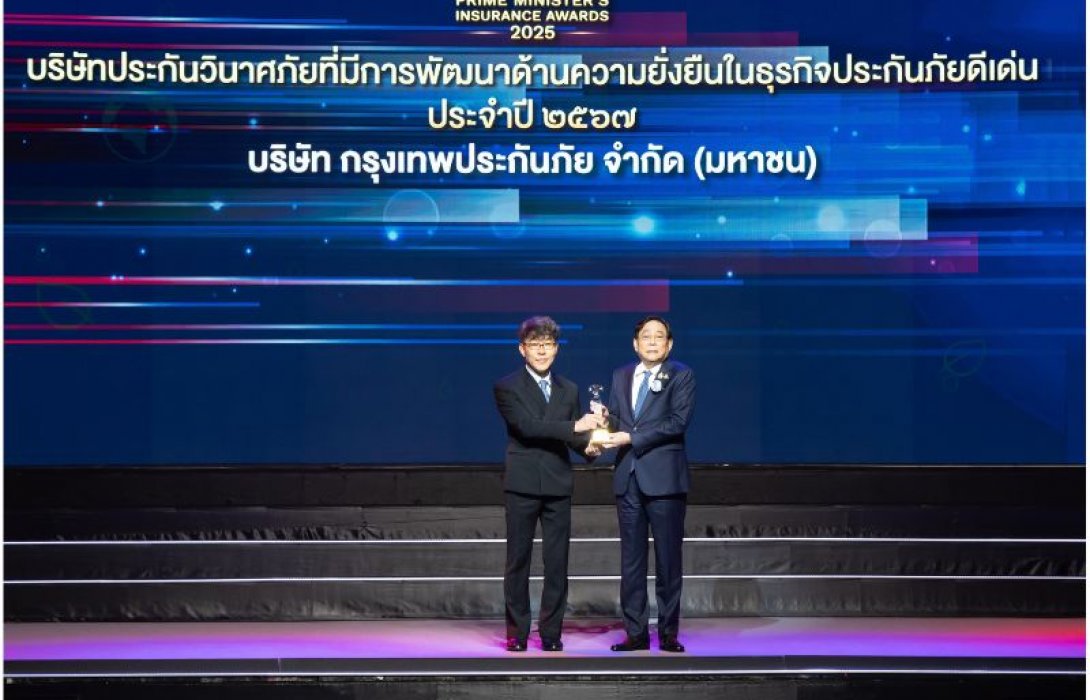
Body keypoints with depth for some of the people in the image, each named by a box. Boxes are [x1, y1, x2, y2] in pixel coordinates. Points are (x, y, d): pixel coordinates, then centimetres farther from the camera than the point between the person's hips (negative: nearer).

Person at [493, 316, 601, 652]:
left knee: (557, 563, 2)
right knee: (518, 562, 1)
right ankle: (517, 633, 8)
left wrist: (589, 443, -11)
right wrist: (575, 427, -20)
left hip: (558, 485, 3)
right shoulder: (507, 387, 0)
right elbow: (527, 426, -14)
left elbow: (574, 436, 13)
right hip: (522, 485, -3)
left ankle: (551, 632, 9)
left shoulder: (569, 390, 16)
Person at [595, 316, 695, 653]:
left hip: (664, 476, -4)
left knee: (668, 557, 0)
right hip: (628, 476, 4)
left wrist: (630, 438, -17)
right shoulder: (621, 376, 15)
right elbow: (615, 420, 14)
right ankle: (635, 632, 10)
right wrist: (605, 421, -10)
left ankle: (668, 632, 7)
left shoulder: (681, 376, -1)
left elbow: (678, 421, -13)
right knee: (631, 558, 5)